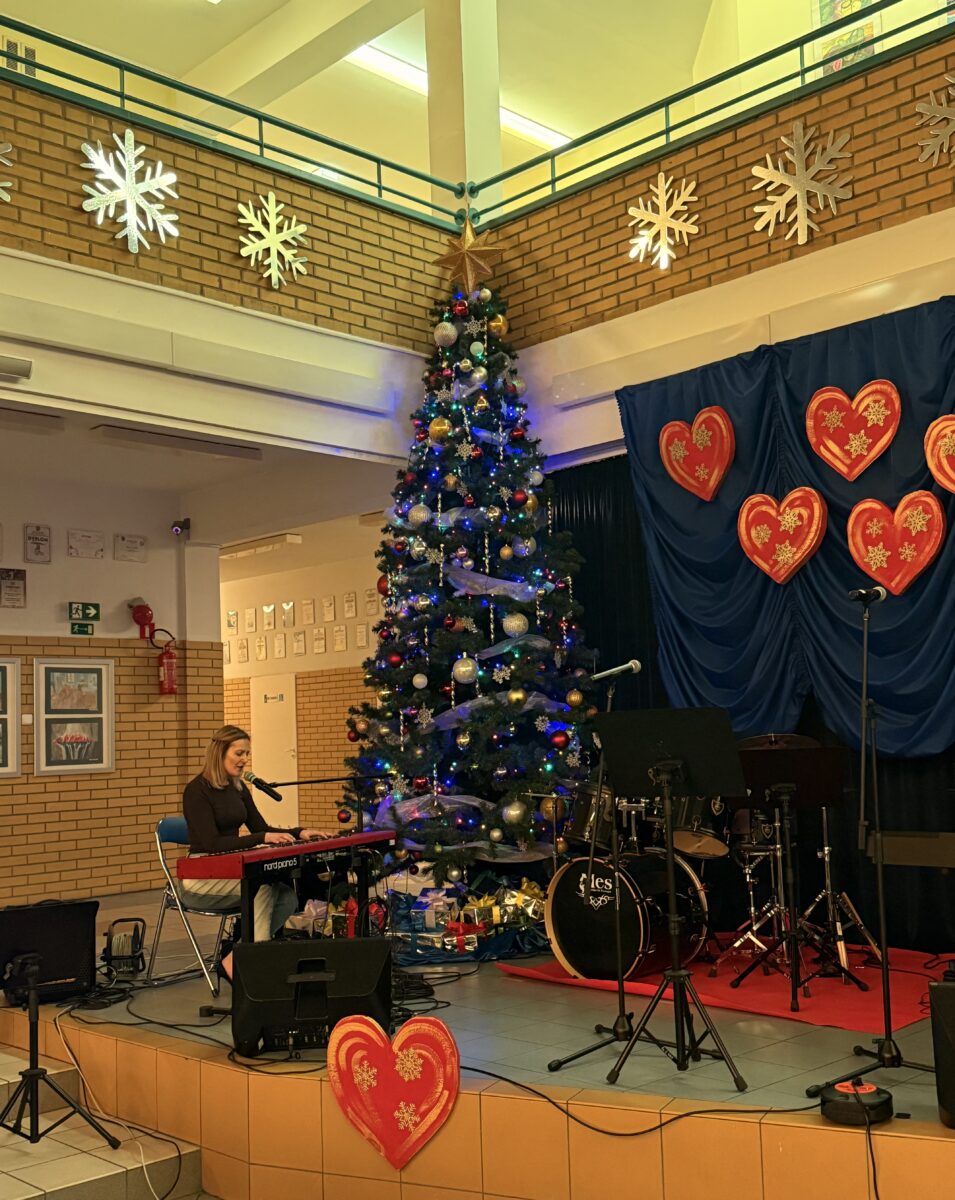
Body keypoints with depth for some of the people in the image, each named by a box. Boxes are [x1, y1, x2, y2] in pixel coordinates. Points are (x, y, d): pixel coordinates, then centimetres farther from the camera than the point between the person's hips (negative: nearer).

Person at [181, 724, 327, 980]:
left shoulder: (238, 788, 10)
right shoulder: (196, 791, -13)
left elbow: (262, 828, 13)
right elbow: (212, 844, -21)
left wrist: (298, 833, -4)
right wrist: (262, 838, -28)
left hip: (231, 873, 7)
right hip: (202, 879, -7)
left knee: (287, 896, -19)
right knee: (262, 887, -32)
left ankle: (236, 959, -16)